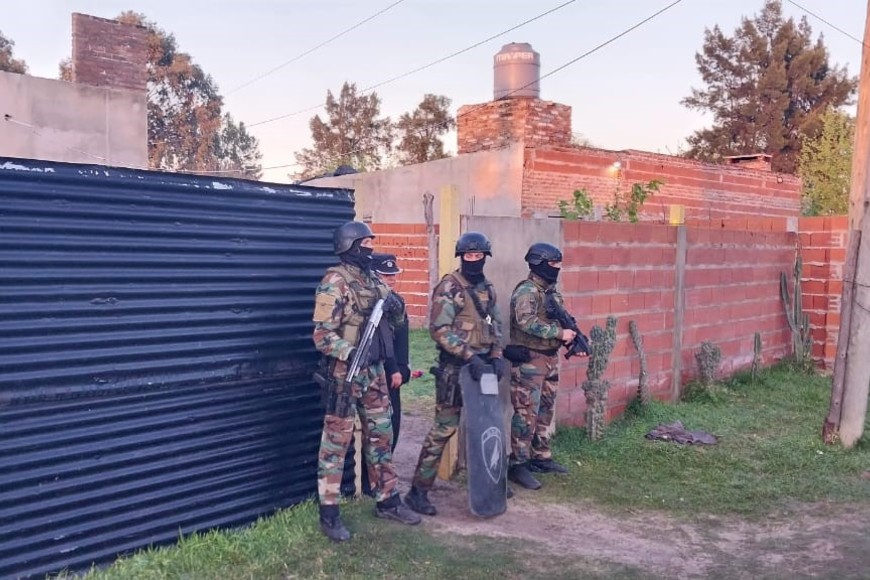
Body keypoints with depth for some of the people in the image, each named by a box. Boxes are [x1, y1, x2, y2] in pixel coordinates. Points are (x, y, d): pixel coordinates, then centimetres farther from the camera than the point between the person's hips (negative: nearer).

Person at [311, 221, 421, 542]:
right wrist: (351, 354, -31)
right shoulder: (334, 283, -14)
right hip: (344, 373, -8)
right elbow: (322, 334, -19)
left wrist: (396, 308, -4)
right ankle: (329, 514, 10)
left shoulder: (373, 281, 10)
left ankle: (388, 501, 28)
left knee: (381, 435, 14)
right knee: (337, 441, 0)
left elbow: (395, 319, 19)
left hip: (374, 371, 8)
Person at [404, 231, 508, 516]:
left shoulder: (487, 288, 12)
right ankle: (418, 491, -1)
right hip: (454, 368, -7)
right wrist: (468, 355, -23)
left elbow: (495, 324, 17)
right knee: (445, 427, -7)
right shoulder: (449, 287, -12)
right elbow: (439, 329, -18)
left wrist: (497, 355, 2)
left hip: (480, 365, 7)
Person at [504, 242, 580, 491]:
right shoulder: (527, 290, -14)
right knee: (527, 413, -7)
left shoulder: (552, 291, 14)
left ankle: (541, 457, 27)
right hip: (529, 361, -9)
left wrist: (572, 334, 0)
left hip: (550, 359, 9)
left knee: (545, 412, 16)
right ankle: (517, 464, 0)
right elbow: (526, 321, -27)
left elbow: (558, 321, 20)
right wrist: (559, 333, -25)